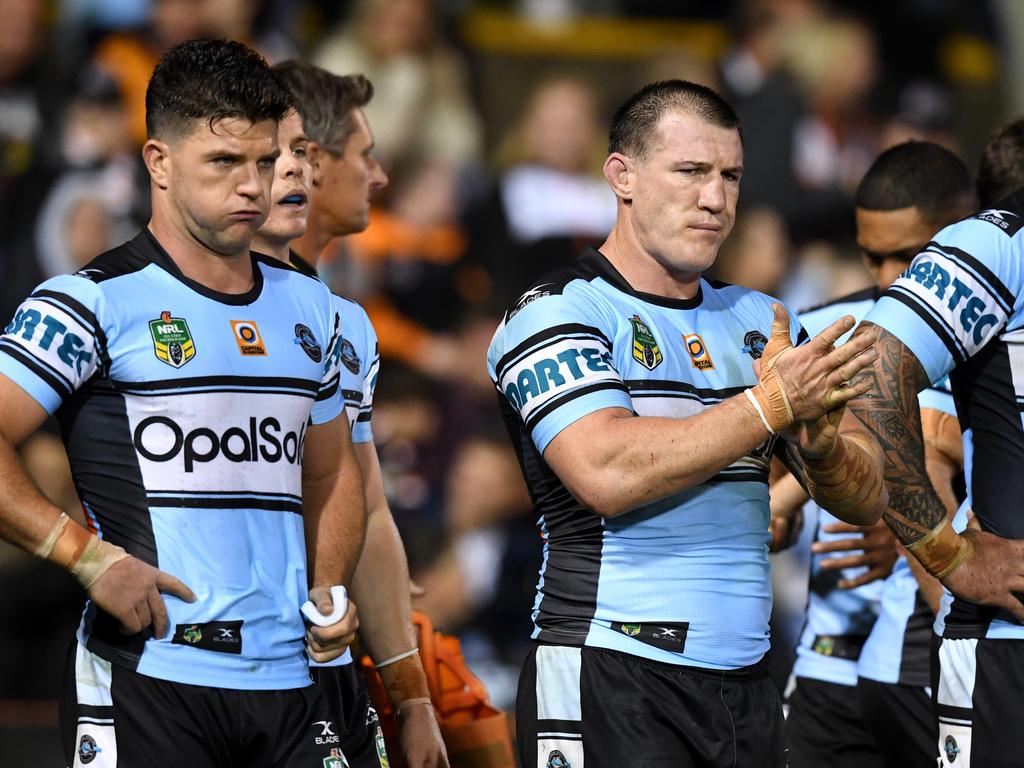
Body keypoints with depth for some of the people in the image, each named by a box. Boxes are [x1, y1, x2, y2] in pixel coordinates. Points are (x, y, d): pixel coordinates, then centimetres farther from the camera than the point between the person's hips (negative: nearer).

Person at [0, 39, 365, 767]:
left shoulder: (307, 305, 17)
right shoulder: (96, 303, -4)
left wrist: (329, 588, 12)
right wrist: (92, 559, -17)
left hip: (287, 679, 6)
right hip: (147, 675, -6)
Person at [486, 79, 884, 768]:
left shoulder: (761, 323, 16)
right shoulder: (555, 314, -4)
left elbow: (869, 504, 12)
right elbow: (607, 473, -21)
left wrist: (818, 441, -10)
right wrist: (772, 405, -15)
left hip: (746, 685, 6)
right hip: (611, 688, -6)